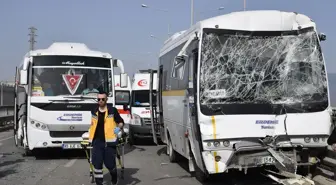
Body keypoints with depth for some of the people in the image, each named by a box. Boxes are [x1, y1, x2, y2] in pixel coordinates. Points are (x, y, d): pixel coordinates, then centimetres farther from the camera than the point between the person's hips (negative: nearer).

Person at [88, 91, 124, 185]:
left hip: (109, 142, -3)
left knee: (110, 164, 5)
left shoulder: (112, 110, -3)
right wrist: (90, 134, 16)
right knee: (97, 164, -1)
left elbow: (121, 122, 4)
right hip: (97, 142, 3)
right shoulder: (94, 111, 9)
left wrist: (119, 128, -15)